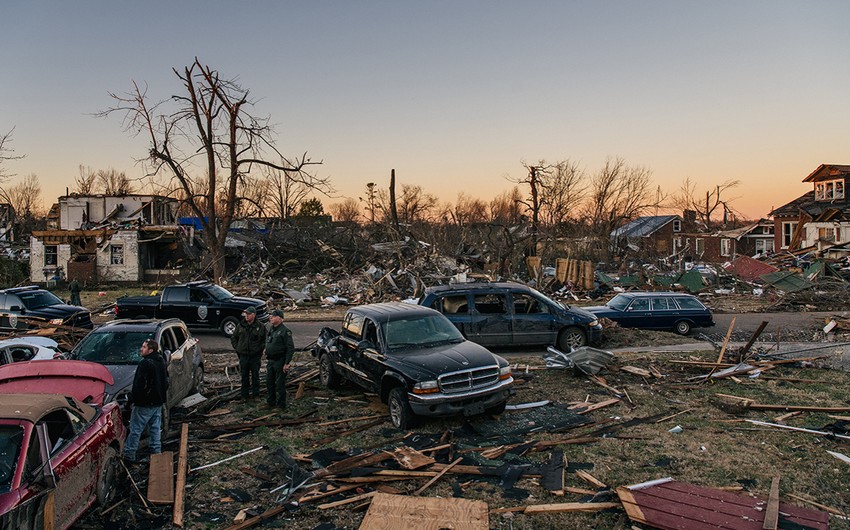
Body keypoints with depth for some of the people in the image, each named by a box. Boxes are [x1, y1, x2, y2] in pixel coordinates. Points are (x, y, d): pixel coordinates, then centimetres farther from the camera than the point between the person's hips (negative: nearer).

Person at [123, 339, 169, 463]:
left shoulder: (146, 364, -19)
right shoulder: (161, 362, 9)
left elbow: (139, 385, -22)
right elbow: (166, 382, 17)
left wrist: (130, 399, -12)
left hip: (144, 403, -8)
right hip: (158, 402, 8)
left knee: (135, 430, 2)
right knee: (155, 429, 14)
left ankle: (129, 454, 8)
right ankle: (156, 452, 19)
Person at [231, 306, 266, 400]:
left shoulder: (260, 327, -4)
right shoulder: (240, 326, 3)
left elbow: (265, 340, 3)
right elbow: (233, 338, 15)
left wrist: (259, 348, -5)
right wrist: (237, 347, 5)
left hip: (255, 356, -2)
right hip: (243, 355, 2)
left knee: (255, 375, 6)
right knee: (244, 376, 10)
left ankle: (255, 393, 18)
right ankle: (245, 394, 20)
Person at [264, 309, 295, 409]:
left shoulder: (285, 331, -15)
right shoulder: (271, 329, 11)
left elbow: (291, 348, -17)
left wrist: (287, 363, -20)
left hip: (280, 361, -8)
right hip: (270, 361, 8)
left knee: (280, 384, -1)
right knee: (269, 382, 17)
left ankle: (281, 405, 9)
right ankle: (271, 401, 31)